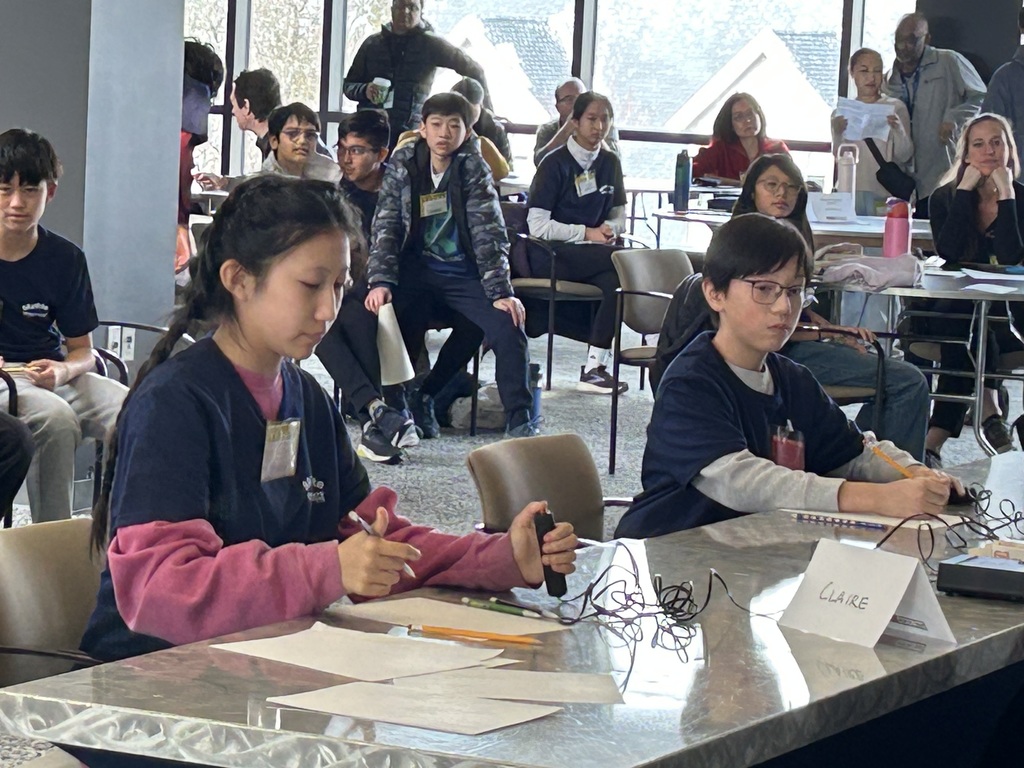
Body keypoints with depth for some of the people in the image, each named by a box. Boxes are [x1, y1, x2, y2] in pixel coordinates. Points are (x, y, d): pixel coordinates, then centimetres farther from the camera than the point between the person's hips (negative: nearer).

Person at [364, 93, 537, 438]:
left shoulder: (474, 169, -7)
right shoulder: (404, 164, -1)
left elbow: (489, 232, -13)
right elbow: (386, 227, -1)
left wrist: (501, 292, -22)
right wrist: (380, 281, -15)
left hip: (464, 274, -1)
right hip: (417, 269, 1)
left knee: (508, 325, -22)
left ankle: (519, 420, -11)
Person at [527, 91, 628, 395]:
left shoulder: (610, 163, 14)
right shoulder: (556, 163, -4)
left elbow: (619, 216, 20)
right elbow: (537, 226, -11)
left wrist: (610, 229, -5)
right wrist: (588, 233, -15)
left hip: (593, 254, 6)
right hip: (552, 255, -6)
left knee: (614, 279, -31)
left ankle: (595, 367, -32)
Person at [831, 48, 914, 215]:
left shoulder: (895, 107, 5)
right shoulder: (841, 113, 11)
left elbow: (905, 157, -1)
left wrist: (898, 129, -19)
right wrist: (837, 133, -13)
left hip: (886, 194, -2)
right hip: (851, 189, 2)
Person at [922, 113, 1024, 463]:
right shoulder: (945, 197, 4)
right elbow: (948, 250, -16)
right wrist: (966, 190, -13)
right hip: (951, 311, 1)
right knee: (971, 318, -34)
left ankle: (937, 438, -33)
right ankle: (989, 411, -34)